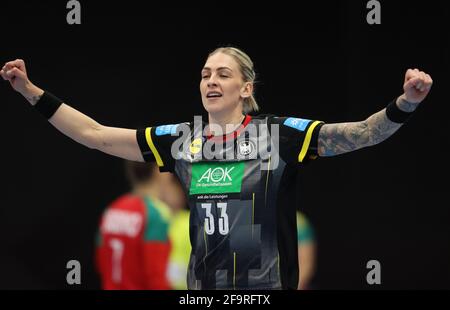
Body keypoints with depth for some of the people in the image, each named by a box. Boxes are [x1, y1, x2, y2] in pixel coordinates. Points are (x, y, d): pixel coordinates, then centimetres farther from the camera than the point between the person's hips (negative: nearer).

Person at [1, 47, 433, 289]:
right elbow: (95, 135, 7)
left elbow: (361, 133, -13)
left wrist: (404, 104, -32)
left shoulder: (279, 134, -6)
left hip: (268, 286, -3)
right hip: (203, 286, 4)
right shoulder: (181, 139, 4)